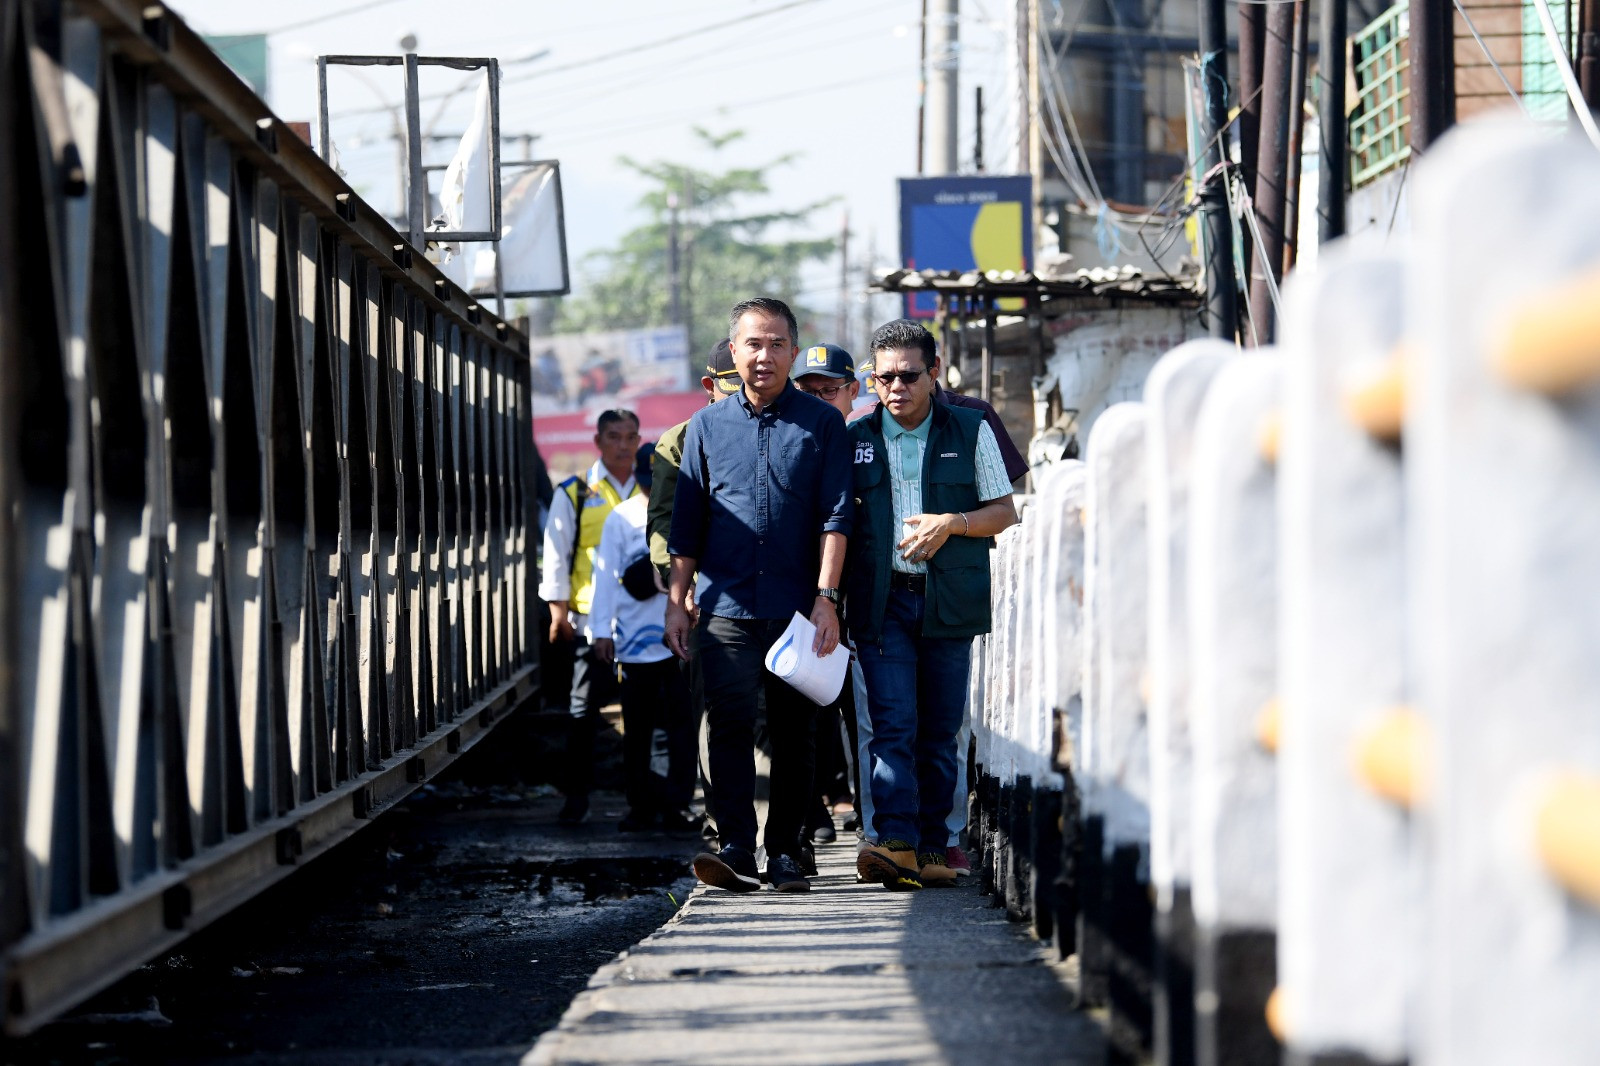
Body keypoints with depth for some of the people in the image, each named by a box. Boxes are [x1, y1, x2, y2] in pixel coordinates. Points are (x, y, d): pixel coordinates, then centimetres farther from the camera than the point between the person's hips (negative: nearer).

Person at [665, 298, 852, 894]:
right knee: (729, 726, -11)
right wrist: (676, 601, 8)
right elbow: (687, 523, 14)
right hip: (727, 607, 1)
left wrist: (826, 598, -9)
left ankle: (785, 851, 10)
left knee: (794, 734, 4)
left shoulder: (821, 424, 5)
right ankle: (737, 850, -16)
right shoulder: (708, 426, 11)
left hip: (798, 611, -1)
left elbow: (834, 516, 0)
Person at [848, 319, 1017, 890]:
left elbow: (1004, 511, 8)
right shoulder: (856, 437, 9)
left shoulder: (970, 430, 6)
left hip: (949, 601, 0)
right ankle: (897, 844, -22)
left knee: (940, 731, 3)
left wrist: (950, 524, -10)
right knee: (893, 725, -13)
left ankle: (930, 848, 9)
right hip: (882, 601, 0)